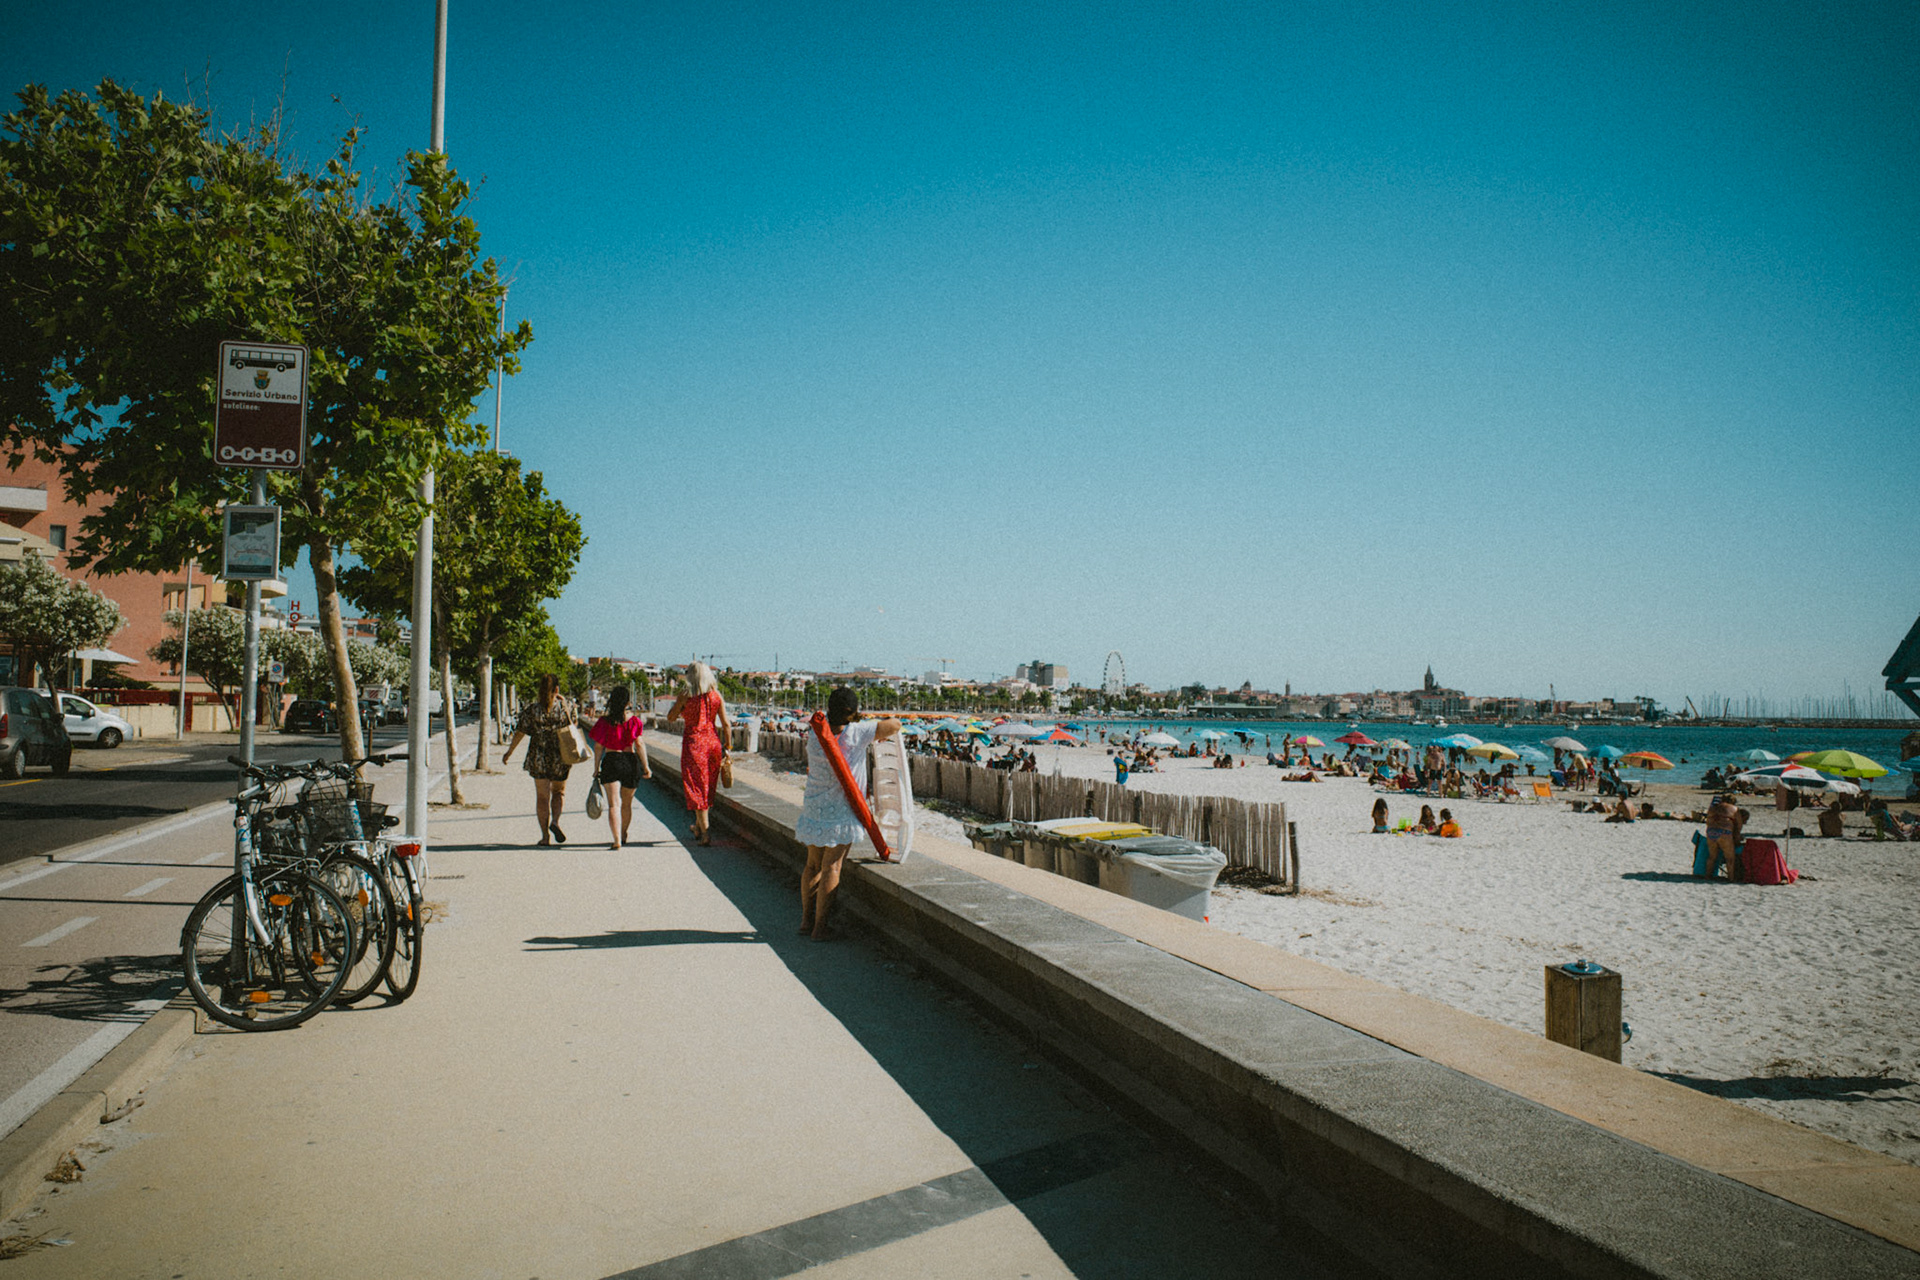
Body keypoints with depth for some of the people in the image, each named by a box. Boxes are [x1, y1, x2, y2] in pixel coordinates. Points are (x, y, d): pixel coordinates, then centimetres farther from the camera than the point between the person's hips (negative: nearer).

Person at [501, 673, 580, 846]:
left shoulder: (531, 708, -6)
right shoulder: (567, 705, -6)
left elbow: (520, 732, -3)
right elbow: (575, 723, 12)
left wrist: (509, 751, 12)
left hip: (538, 757, 0)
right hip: (560, 757, 0)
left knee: (542, 796, 8)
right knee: (559, 791, 20)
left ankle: (545, 836, 6)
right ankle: (555, 820, -6)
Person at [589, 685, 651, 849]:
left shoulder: (604, 721, -3)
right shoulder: (634, 720, -3)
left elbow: (598, 747, -2)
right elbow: (639, 745, -4)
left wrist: (596, 769, 6)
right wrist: (646, 766, 2)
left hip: (611, 762, -2)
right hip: (630, 762, 2)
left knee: (614, 804, -6)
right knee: (627, 804, 19)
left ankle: (617, 839, -20)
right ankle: (623, 835, 35)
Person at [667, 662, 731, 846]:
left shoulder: (685, 696, -9)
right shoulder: (717, 696, 1)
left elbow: (670, 718, 2)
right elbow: (726, 724, -1)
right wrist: (726, 747, 6)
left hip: (693, 743, -4)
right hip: (713, 742, 4)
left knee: (696, 789, 1)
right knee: (707, 787, 19)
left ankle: (705, 833, -6)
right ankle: (698, 827, 32)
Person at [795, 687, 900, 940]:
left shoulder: (815, 736, -3)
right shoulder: (856, 732, -15)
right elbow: (895, 725, -10)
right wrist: (882, 734, 13)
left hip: (813, 809, 5)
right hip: (841, 812, -5)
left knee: (813, 865, 17)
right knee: (831, 867, -1)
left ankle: (806, 919, 25)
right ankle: (820, 927, 1)